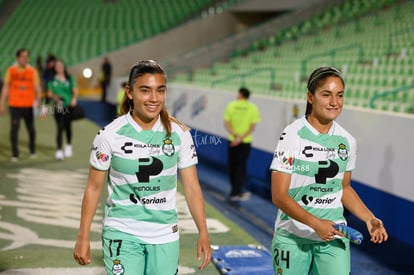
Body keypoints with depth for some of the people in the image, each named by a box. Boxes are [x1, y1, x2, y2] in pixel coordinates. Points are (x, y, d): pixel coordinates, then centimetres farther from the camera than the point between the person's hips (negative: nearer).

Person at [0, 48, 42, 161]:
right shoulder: (11, 70, 3)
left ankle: (32, 151, 26)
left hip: (29, 105, 0)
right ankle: (15, 154, 5)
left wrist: (38, 100, -19)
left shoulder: (32, 71, 2)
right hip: (14, 105, 0)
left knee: (31, 128, 8)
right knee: (14, 129, -2)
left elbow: (37, 87, -2)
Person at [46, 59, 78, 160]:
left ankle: (68, 145, 36)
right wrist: (54, 97, -17)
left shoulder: (69, 78, 6)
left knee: (68, 126, 12)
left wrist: (74, 99, -17)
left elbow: (75, 91, 2)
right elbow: (49, 93, 5)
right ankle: (59, 150, -12)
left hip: (69, 106, 2)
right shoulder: (52, 80, 5)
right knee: (60, 127, -9)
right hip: (58, 106, -2)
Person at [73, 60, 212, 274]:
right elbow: (94, 187, -2)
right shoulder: (110, 135, -10)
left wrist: (203, 233, -4)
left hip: (165, 235, 3)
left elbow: (191, 187, 0)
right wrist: (83, 238, -2)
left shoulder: (179, 134, -5)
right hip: (122, 233, -2)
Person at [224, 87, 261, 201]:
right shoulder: (253, 108, -5)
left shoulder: (231, 106, -2)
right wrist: (241, 138, -15)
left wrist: (235, 136, -14)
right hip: (245, 142, -1)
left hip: (232, 140, 1)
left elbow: (226, 123, -8)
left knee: (232, 165, 14)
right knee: (241, 166, 2)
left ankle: (235, 190, 24)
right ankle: (236, 192, -4)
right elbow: (252, 126, -12)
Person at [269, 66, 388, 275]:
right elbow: (279, 196, -15)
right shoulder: (292, 136, -13)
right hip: (292, 238, -3)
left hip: (333, 237, 3)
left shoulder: (347, 141, 2)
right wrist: (315, 223, -25)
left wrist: (369, 218, 3)